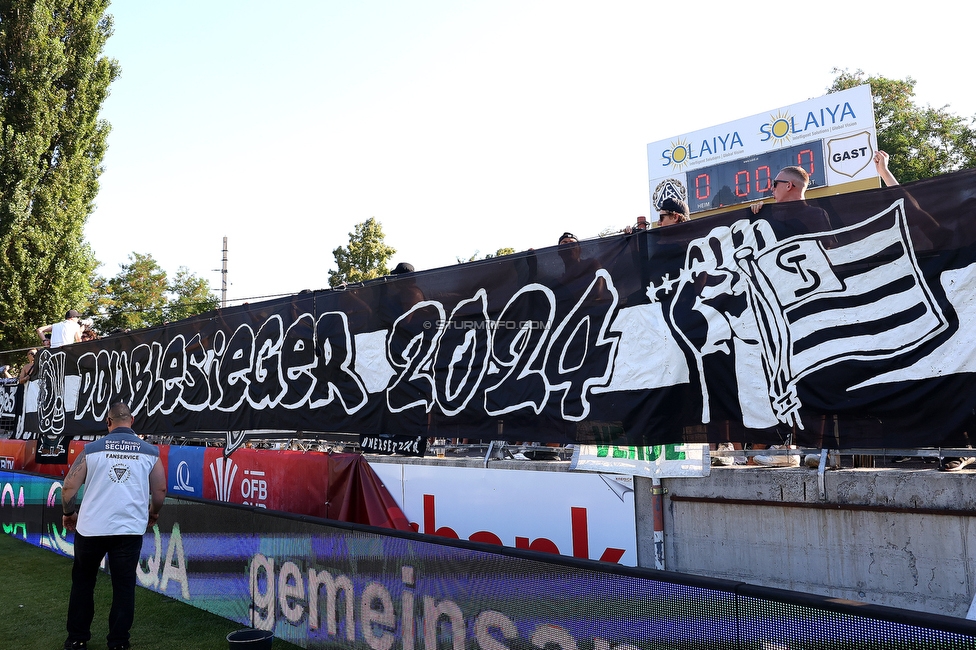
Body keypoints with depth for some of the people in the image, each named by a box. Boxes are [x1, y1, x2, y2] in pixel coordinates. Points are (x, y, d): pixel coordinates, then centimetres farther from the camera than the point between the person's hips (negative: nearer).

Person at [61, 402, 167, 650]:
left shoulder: (92, 449, -1)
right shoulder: (150, 452, 1)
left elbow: (69, 487, -2)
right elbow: (160, 490, 3)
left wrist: (68, 513, 16)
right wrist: (153, 513, 22)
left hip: (91, 528, 0)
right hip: (130, 530, 0)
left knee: (82, 583, 19)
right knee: (124, 587, 9)